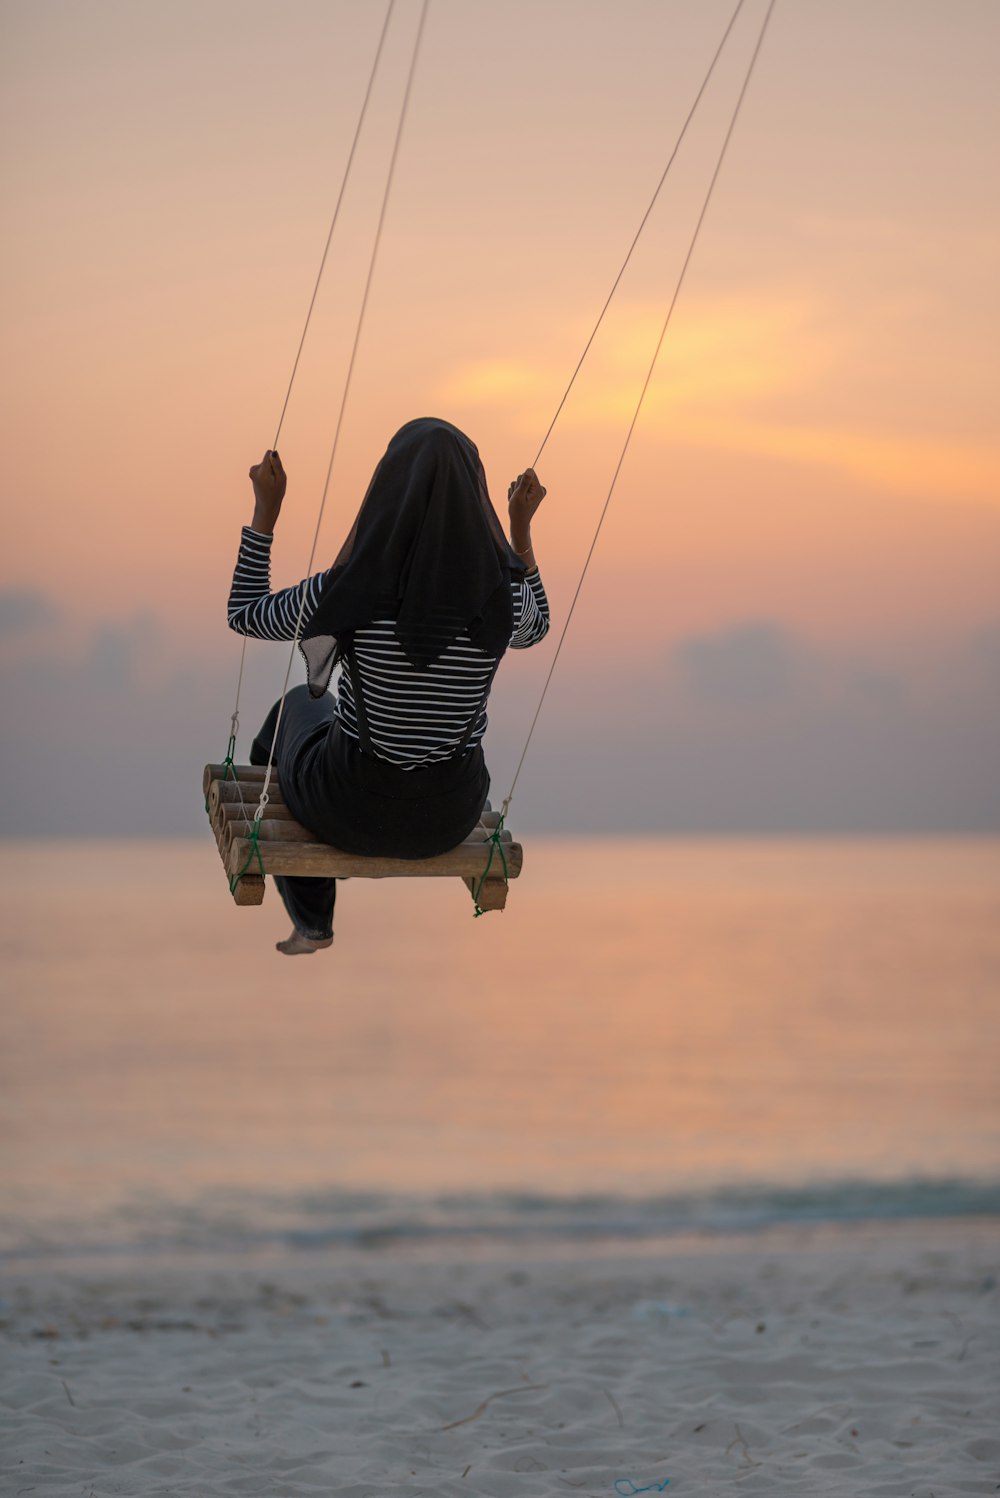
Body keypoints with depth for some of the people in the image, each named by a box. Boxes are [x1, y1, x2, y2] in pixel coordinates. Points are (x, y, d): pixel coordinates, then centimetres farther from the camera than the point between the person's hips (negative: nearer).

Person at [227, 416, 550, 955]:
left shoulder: (345, 594, -27)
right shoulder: (503, 598, -19)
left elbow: (244, 617, -5)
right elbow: (534, 628, 9)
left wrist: (265, 509, -1)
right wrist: (522, 528, 11)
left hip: (351, 804, -2)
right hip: (450, 812, 2)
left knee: (296, 711, 36)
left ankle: (311, 919, 50)